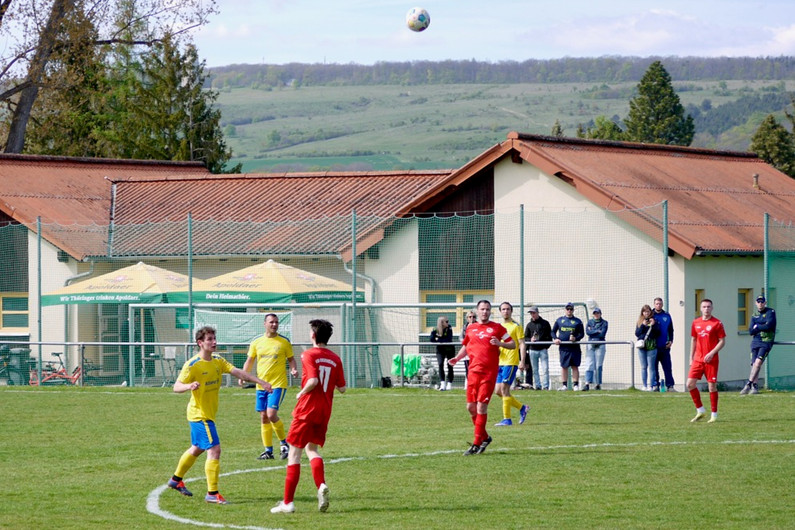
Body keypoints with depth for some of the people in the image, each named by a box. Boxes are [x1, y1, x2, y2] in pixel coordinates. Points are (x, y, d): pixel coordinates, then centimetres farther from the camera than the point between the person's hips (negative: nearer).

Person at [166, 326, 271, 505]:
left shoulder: (218, 361, 5)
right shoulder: (192, 365, -17)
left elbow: (237, 372, 0)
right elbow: (176, 386, -19)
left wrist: (260, 381, -10)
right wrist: (189, 386, -41)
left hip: (208, 414, 9)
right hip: (200, 414, -9)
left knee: (197, 449, 23)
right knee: (214, 450, -15)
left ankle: (176, 479, 41)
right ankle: (212, 493, -12)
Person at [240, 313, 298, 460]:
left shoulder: (284, 342, 1)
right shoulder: (257, 343, 8)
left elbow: (291, 359, 9)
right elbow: (249, 361, 13)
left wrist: (293, 369, -12)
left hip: (278, 384, -4)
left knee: (271, 415, -17)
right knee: (264, 417, 5)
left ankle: (284, 443, 3)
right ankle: (268, 450, 13)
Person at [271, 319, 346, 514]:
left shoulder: (309, 355, -10)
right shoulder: (335, 359, 6)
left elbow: (313, 381, -24)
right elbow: (342, 388, 7)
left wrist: (301, 394, -7)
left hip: (306, 410, -6)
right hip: (324, 412, 6)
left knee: (294, 453, 1)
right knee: (312, 449, 20)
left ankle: (288, 502, 0)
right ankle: (321, 485, -7)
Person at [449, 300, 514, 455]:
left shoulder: (497, 328, 5)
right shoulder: (471, 328, 15)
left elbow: (513, 344, 6)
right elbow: (465, 346, 27)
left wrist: (500, 343, -13)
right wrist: (457, 358, 10)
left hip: (489, 372, -4)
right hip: (473, 371, 4)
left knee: (481, 406, -10)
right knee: (470, 406, 3)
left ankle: (477, 444, -7)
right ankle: (484, 437, 22)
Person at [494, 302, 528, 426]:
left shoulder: (516, 326, -3)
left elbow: (522, 344, -7)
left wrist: (522, 361, -15)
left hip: (511, 362, -8)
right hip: (501, 362, 8)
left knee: (504, 389, -11)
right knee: (499, 391, 5)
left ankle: (507, 419, -6)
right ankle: (522, 408, 20)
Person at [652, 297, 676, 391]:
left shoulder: (667, 316, 9)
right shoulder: (651, 316, 2)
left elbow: (671, 330, 15)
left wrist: (670, 341, 4)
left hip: (665, 347, 2)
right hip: (654, 347, -2)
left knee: (668, 367, 0)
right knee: (654, 367, 1)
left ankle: (670, 386, 0)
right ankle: (655, 385, 6)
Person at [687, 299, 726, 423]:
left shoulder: (717, 323, -3)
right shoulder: (695, 323, 10)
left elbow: (722, 341, -4)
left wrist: (712, 353, -15)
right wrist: (691, 358, 14)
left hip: (711, 360, -4)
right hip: (698, 359, 4)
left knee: (712, 385, -2)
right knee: (690, 384, -6)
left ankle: (714, 415, 8)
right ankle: (700, 410, 8)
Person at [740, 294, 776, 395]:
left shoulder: (770, 312, -1)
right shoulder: (754, 315, 14)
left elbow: (769, 326, -15)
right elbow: (751, 331, 4)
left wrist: (757, 327, -3)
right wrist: (763, 327, -8)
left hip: (766, 342, -5)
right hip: (755, 342, 5)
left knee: (758, 363, -18)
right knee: (754, 364, -1)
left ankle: (748, 385, -19)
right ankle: (755, 387, 4)